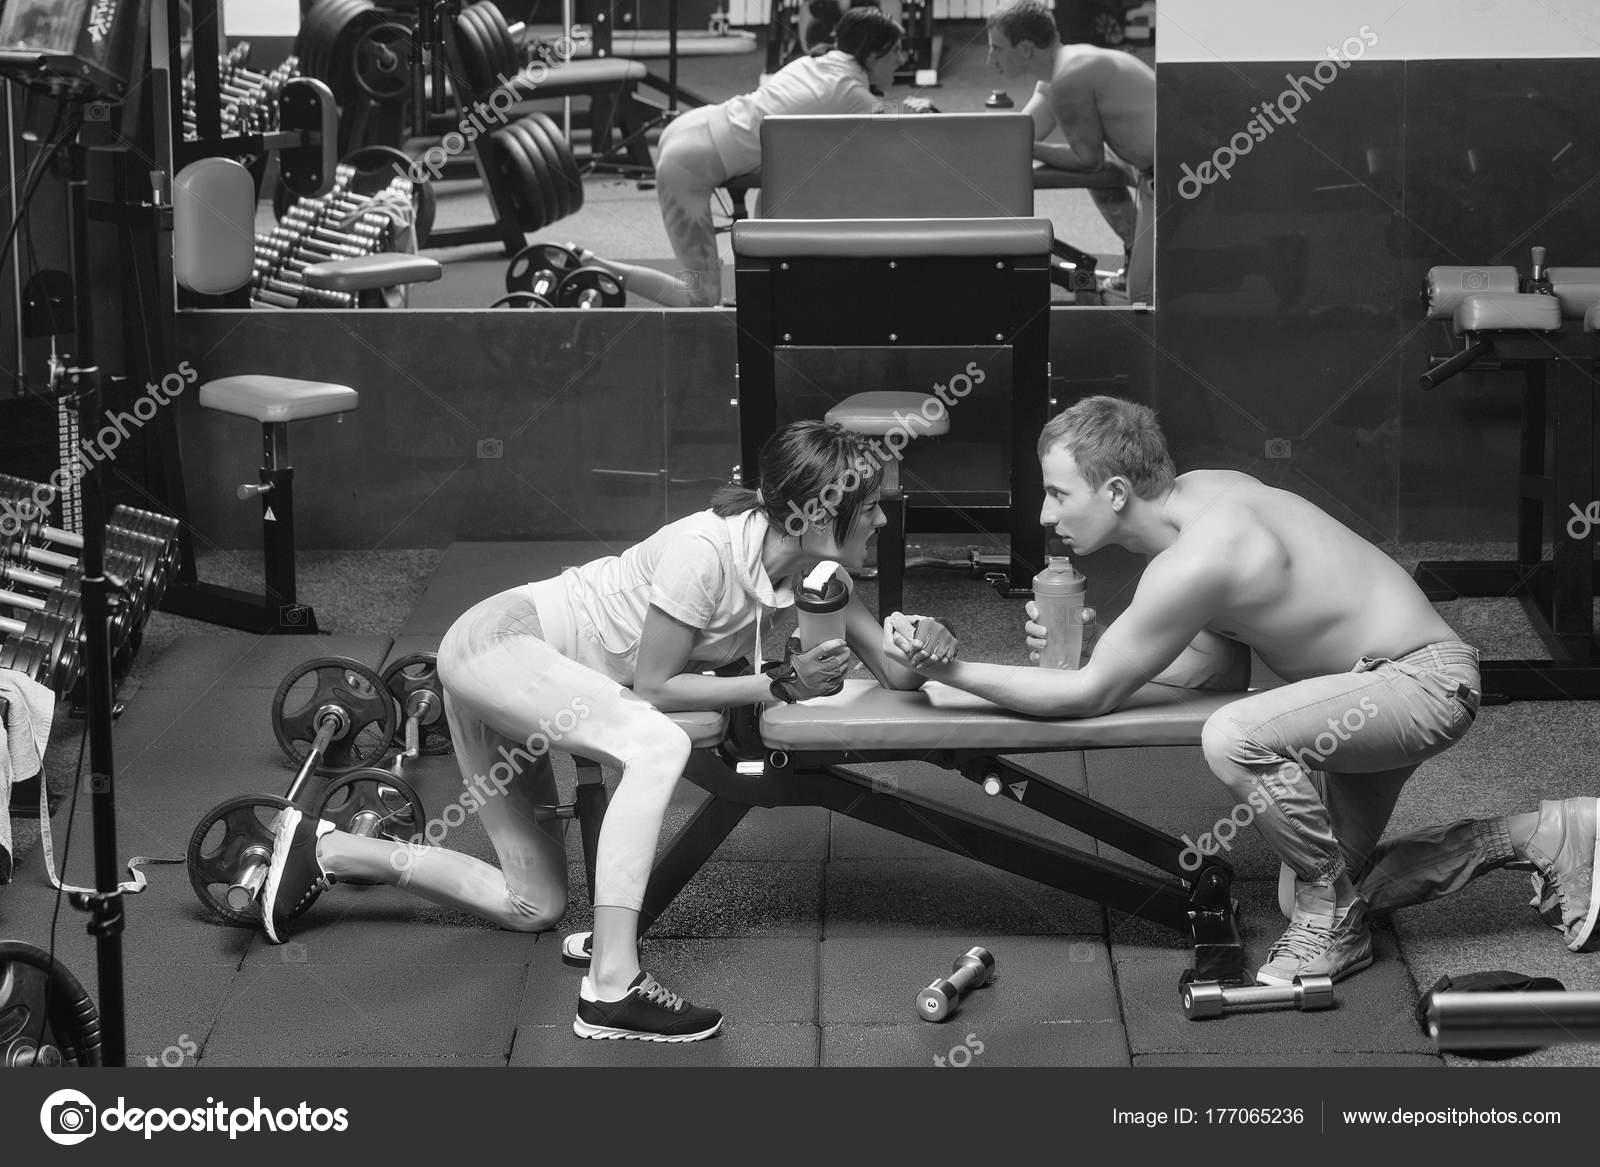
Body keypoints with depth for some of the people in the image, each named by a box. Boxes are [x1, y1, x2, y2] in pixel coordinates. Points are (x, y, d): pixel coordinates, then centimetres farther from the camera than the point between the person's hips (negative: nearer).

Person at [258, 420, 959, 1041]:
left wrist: (923, 641, -22)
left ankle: (326, 850, 20)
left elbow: (893, 674, -1)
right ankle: (612, 985, -37)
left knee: (531, 908, 9)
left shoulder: (812, 560, -5)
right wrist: (778, 687, -19)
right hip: (498, 640, -9)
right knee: (658, 744, -34)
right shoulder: (707, 550, -28)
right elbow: (652, 686, -21)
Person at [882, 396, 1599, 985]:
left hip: (1425, 683, -10)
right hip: (1381, 686, 10)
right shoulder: (1198, 492, -1)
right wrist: (1085, 642, -3)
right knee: (1324, 885, 15)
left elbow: (1092, 696, -21)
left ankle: (1331, 929, -9)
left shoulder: (1196, 560, -29)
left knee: (1236, 739, -32)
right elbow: (1219, 669, 6)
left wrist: (953, 671, -20)